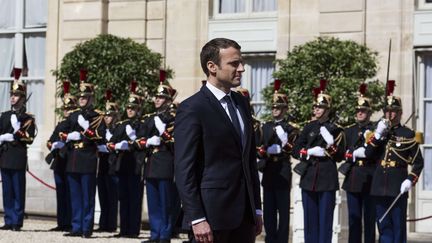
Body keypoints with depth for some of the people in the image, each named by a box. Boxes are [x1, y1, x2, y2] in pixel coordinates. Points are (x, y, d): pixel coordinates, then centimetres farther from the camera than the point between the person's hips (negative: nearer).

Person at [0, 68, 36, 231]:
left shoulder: (28, 118, 1)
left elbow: (30, 139, -6)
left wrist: (17, 132, -16)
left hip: (18, 158, -5)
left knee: (18, 191, -3)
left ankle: (17, 222, -1)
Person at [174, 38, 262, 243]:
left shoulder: (241, 103, 13)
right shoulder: (192, 109, -10)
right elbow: (184, 170, -14)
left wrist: (256, 208, 14)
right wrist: (197, 218, -18)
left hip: (244, 214, 7)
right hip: (212, 213, -7)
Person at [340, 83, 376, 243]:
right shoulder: (349, 131, 14)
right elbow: (343, 153, 4)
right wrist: (354, 154, -14)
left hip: (369, 179, -4)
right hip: (353, 178, 4)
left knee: (369, 217, 1)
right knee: (353, 217, 6)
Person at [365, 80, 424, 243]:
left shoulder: (408, 134, 0)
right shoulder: (378, 131, 12)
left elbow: (418, 162, 0)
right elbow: (368, 154, -1)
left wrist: (410, 180, -14)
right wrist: (378, 135, -11)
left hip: (398, 186, -4)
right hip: (380, 186, 4)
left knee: (398, 225, 0)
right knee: (383, 225, 6)